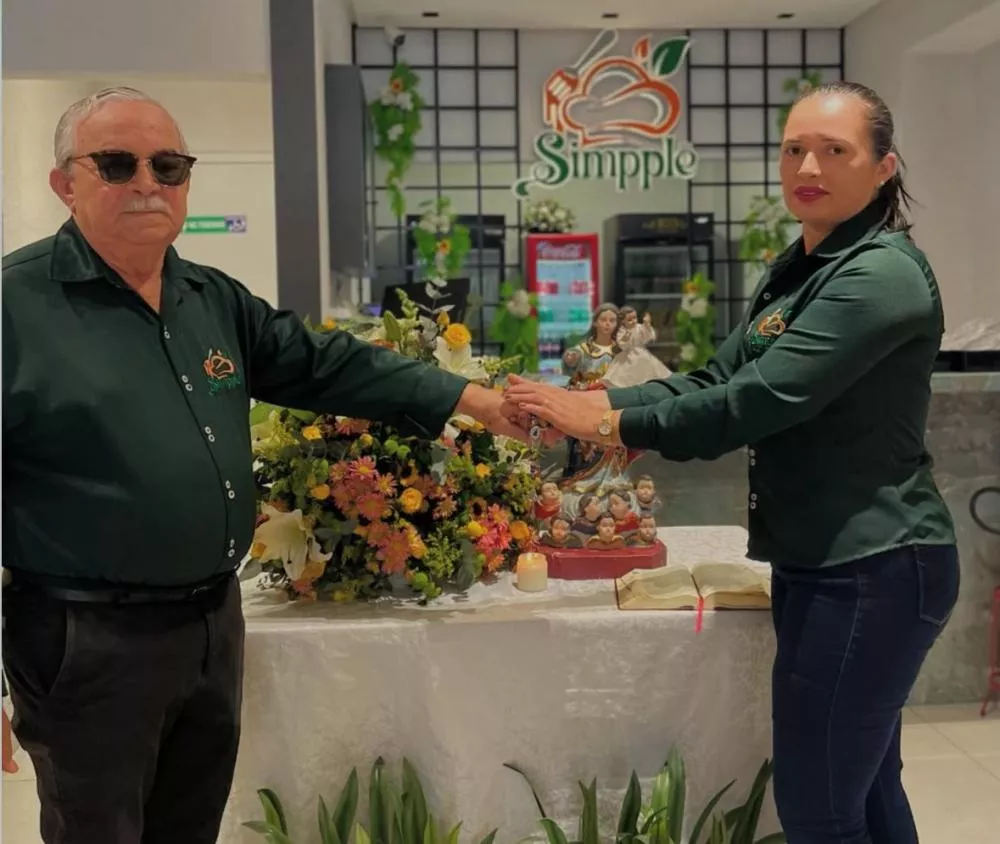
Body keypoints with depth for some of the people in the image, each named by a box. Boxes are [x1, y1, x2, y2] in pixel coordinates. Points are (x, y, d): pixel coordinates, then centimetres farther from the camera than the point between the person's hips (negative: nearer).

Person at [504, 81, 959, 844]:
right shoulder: (798, 269, 13)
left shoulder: (883, 275, -18)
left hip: (872, 570, -9)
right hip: (831, 562, 9)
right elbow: (720, 378, 8)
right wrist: (596, 403, -5)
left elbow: (760, 400, -24)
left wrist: (609, 424, -17)